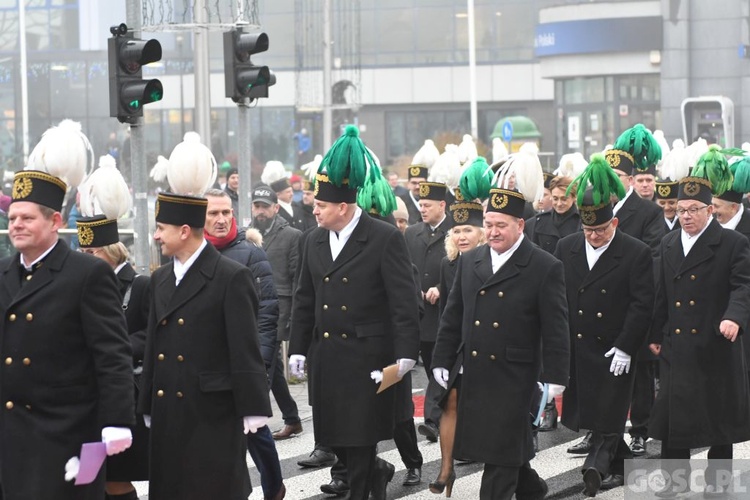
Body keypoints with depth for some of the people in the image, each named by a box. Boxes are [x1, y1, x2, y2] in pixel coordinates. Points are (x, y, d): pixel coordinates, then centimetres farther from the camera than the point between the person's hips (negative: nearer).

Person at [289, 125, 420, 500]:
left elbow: (404, 301, -12)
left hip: (366, 355, -6)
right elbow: (304, 300, 15)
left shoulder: (385, 239, -10)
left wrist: (405, 355, -17)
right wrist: (298, 349, 11)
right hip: (325, 354, 6)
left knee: (359, 437, -2)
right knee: (329, 434, 9)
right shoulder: (315, 241, 9)